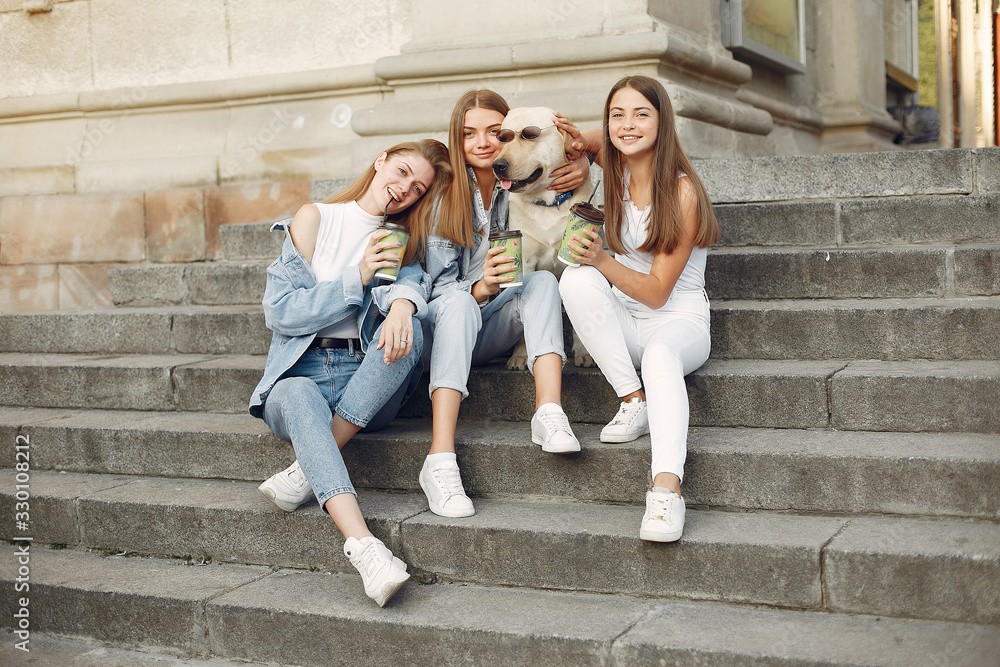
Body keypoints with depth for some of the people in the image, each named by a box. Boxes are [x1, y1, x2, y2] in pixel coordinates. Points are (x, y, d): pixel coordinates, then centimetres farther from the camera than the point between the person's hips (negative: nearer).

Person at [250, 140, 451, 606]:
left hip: (367, 380, 2)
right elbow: (281, 310, 0)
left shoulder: (403, 238, 17)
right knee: (300, 398, -38)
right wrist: (358, 280, -9)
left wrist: (402, 302, -31)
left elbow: (413, 278, -7)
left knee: (407, 333, -30)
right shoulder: (315, 219, 7)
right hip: (300, 371, -2)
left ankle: (306, 472, -29)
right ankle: (363, 546, -56)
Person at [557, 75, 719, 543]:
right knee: (576, 279, -27)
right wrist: (579, 138, 4)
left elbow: (657, 292, -14)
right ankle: (635, 402, -24)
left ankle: (667, 489, -56)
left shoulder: (682, 193, -13)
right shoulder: (618, 171, 2)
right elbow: (601, 140, 28)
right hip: (623, 324, 5)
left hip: (681, 321, -5)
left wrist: (602, 260, -28)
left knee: (660, 352, -41)